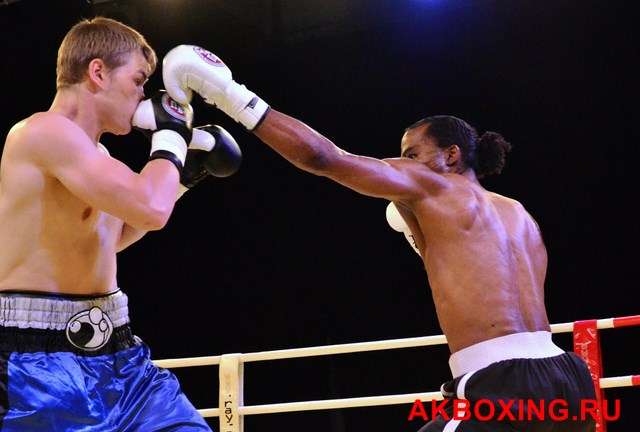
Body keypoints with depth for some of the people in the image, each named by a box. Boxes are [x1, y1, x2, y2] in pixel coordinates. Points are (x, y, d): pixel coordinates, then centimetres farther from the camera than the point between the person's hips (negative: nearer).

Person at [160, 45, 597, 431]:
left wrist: (230, 95, 3)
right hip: (567, 379, 8)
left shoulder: (429, 184, 5)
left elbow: (323, 157, -1)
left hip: (505, 388, -8)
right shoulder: (521, 218, 24)